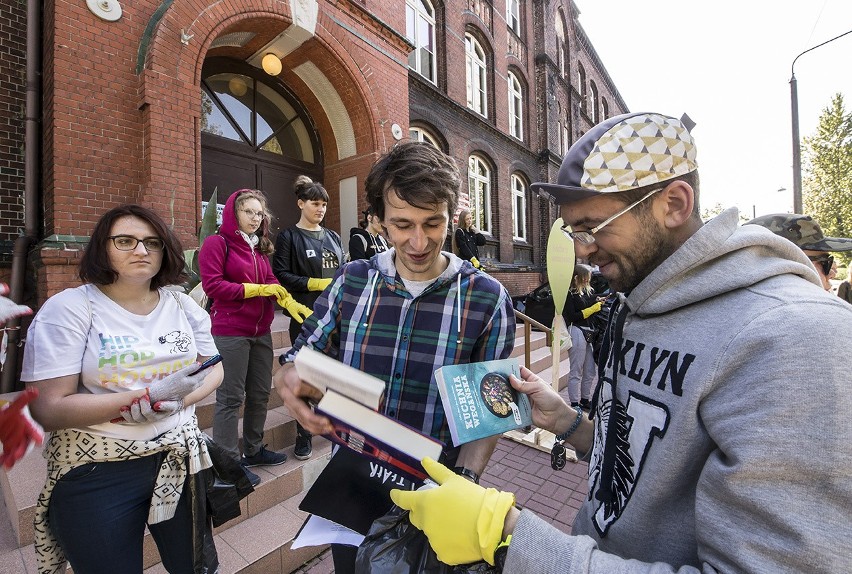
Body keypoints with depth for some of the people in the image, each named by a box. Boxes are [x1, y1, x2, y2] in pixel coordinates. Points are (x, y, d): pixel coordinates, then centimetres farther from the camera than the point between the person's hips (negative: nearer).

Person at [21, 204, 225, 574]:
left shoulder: (182, 304, 2)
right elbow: (49, 410, -15)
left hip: (179, 457, 4)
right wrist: (147, 397, -24)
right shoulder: (68, 309, -10)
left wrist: (178, 400, -14)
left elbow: (214, 369, 5)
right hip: (97, 473, -3)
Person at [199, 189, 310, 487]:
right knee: (231, 397, 1)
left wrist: (290, 303, -10)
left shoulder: (259, 246, 15)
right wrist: (255, 289, -14)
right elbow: (212, 285, -13)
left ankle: (254, 450, 31)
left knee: (260, 393, 14)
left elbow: (271, 282, 7)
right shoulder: (217, 243, -5)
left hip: (261, 331, 7)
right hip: (230, 332, -7)